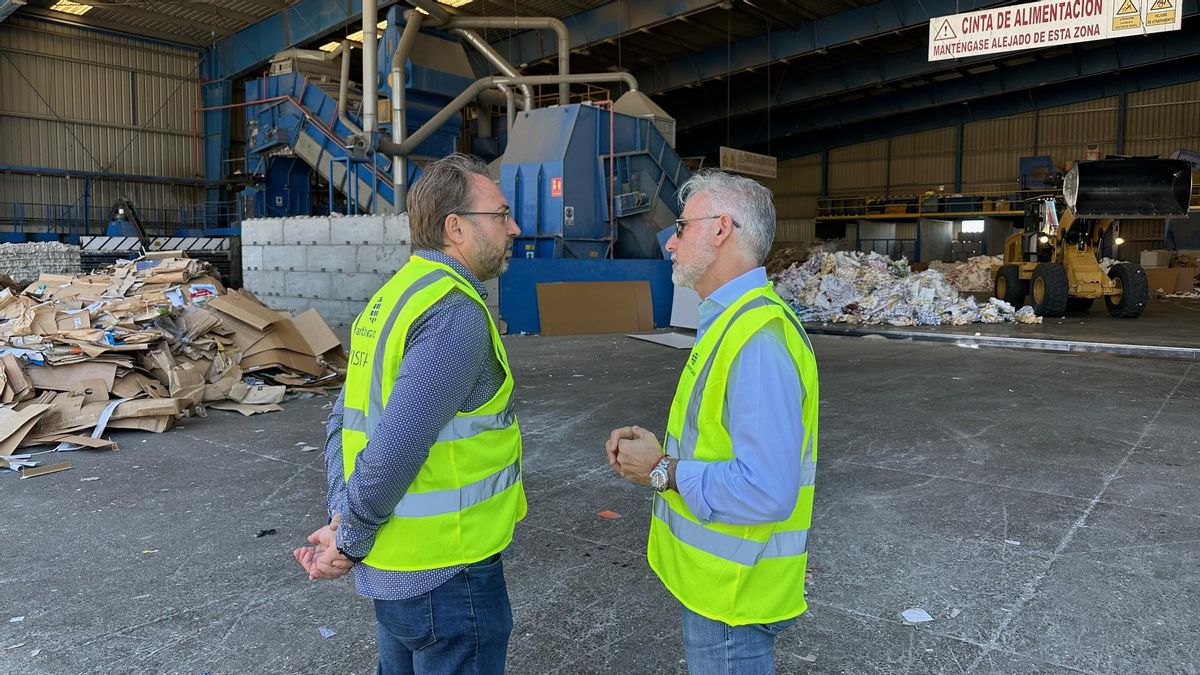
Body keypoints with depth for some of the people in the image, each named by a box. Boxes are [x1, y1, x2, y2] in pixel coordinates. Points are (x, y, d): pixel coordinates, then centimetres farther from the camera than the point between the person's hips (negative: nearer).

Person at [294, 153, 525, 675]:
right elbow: (397, 447, -26)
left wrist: (341, 515, 1)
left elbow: (345, 418, 8)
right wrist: (349, 542, -12)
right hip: (445, 574, -9)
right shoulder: (455, 312, -22)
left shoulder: (389, 298, 8)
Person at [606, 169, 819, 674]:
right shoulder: (730, 320, 9)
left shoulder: (759, 338, -26)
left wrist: (662, 471, -20)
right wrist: (658, 447, 0)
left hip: (732, 594, -9)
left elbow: (766, 491, -32)